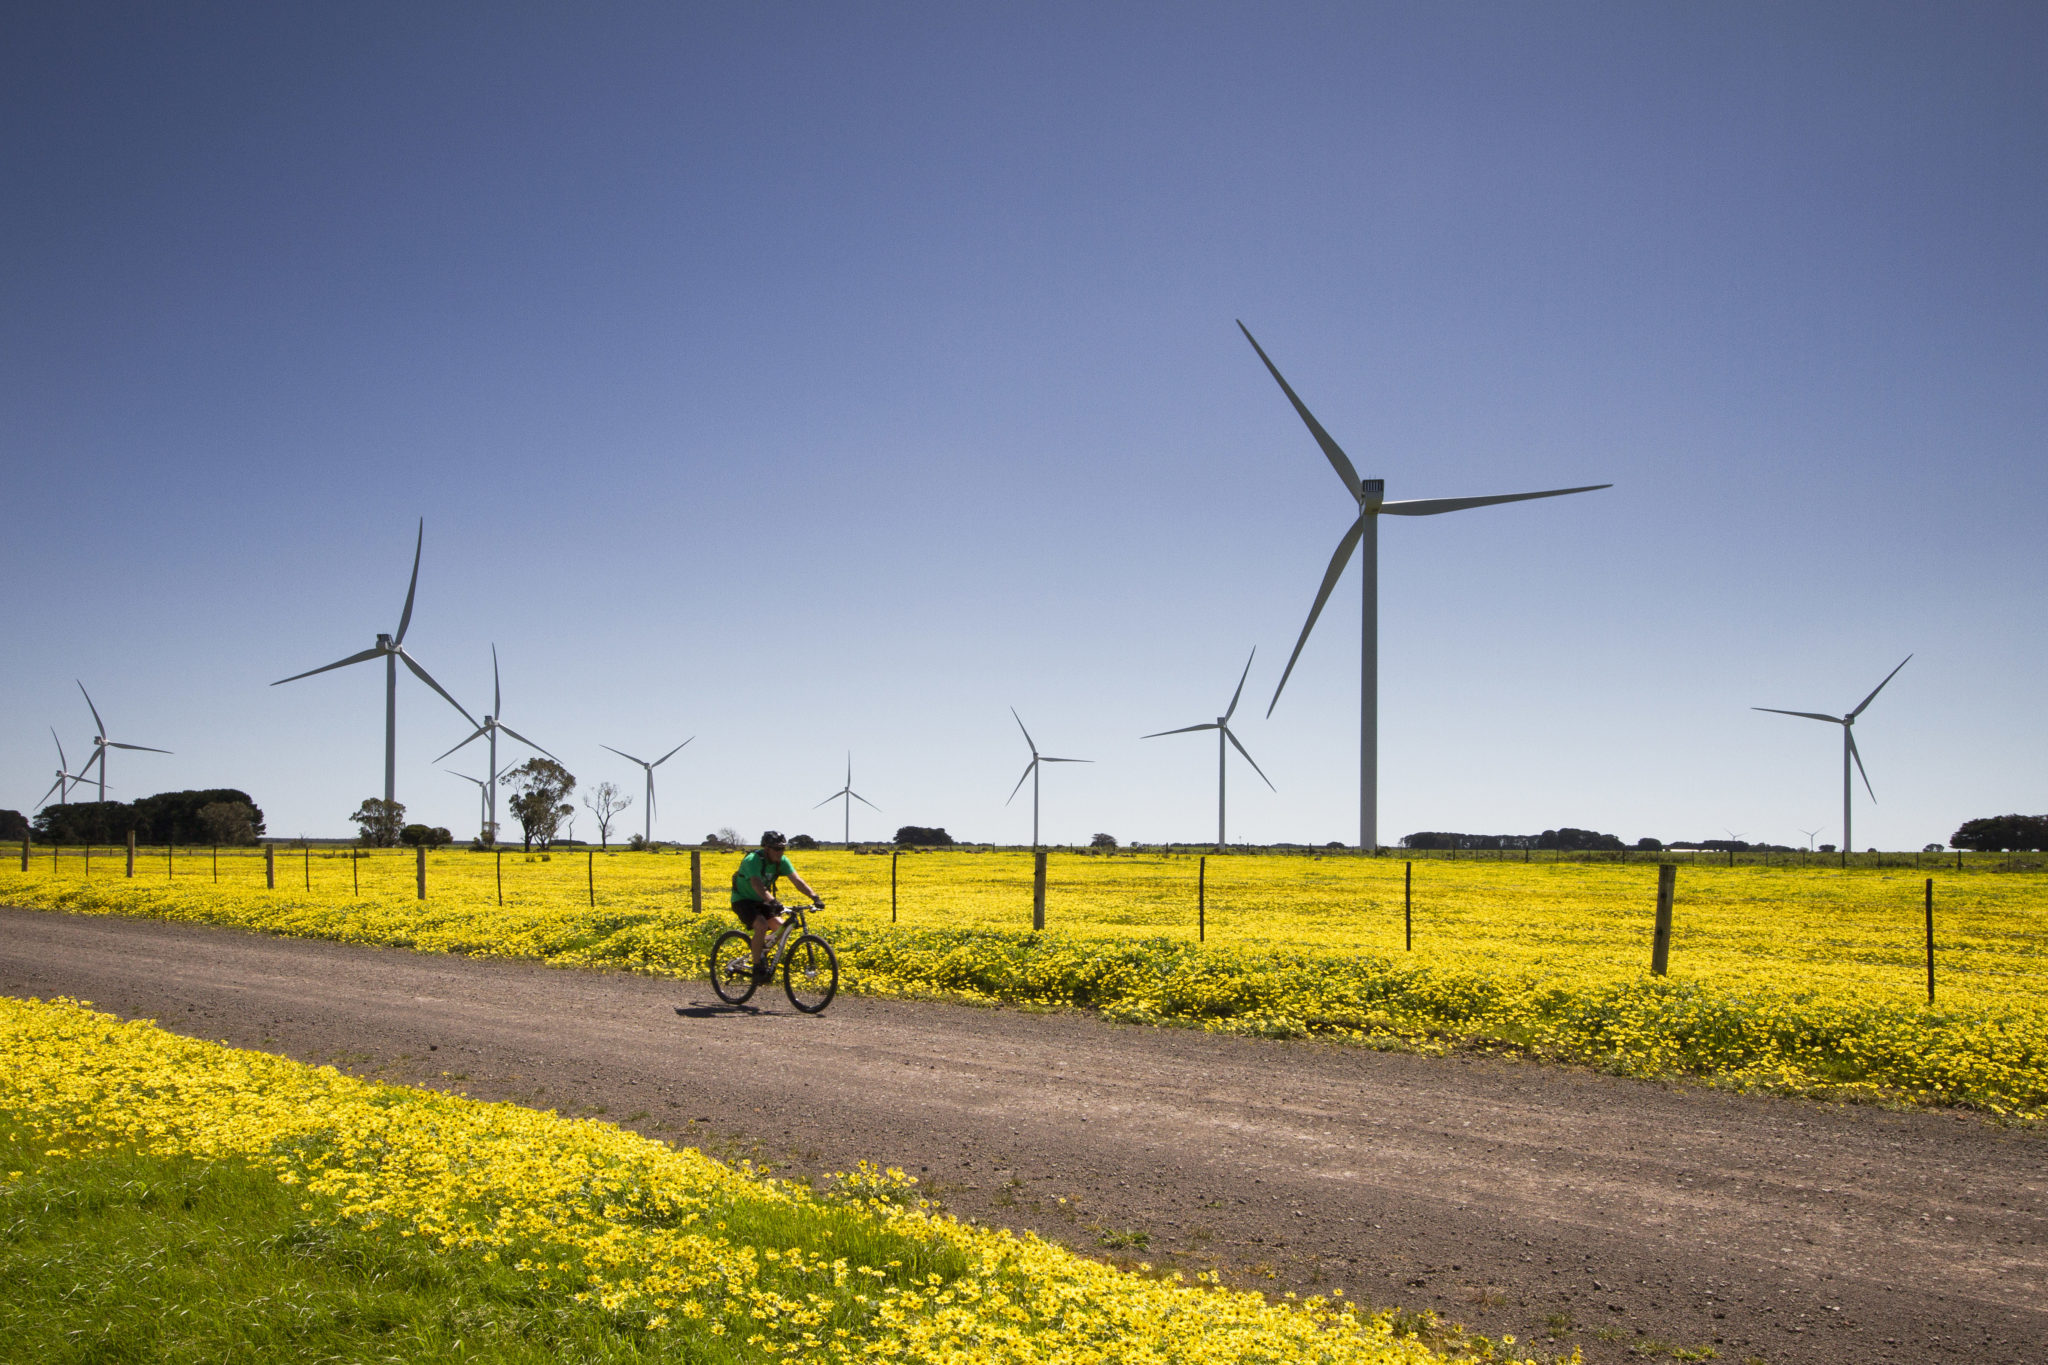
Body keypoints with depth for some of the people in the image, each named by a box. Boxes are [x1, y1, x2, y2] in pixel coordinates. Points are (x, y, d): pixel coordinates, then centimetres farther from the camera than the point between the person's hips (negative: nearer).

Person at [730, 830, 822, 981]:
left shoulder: (782, 861, -9)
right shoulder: (753, 860, -28)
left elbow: (797, 880, -17)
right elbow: (757, 884, -43)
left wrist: (814, 897, -32)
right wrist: (772, 902, -59)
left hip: (761, 901, 7)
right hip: (743, 900, -7)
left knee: (781, 928, -12)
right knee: (761, 926, -30)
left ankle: (762, 951, 16)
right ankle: (757, 967, -16)